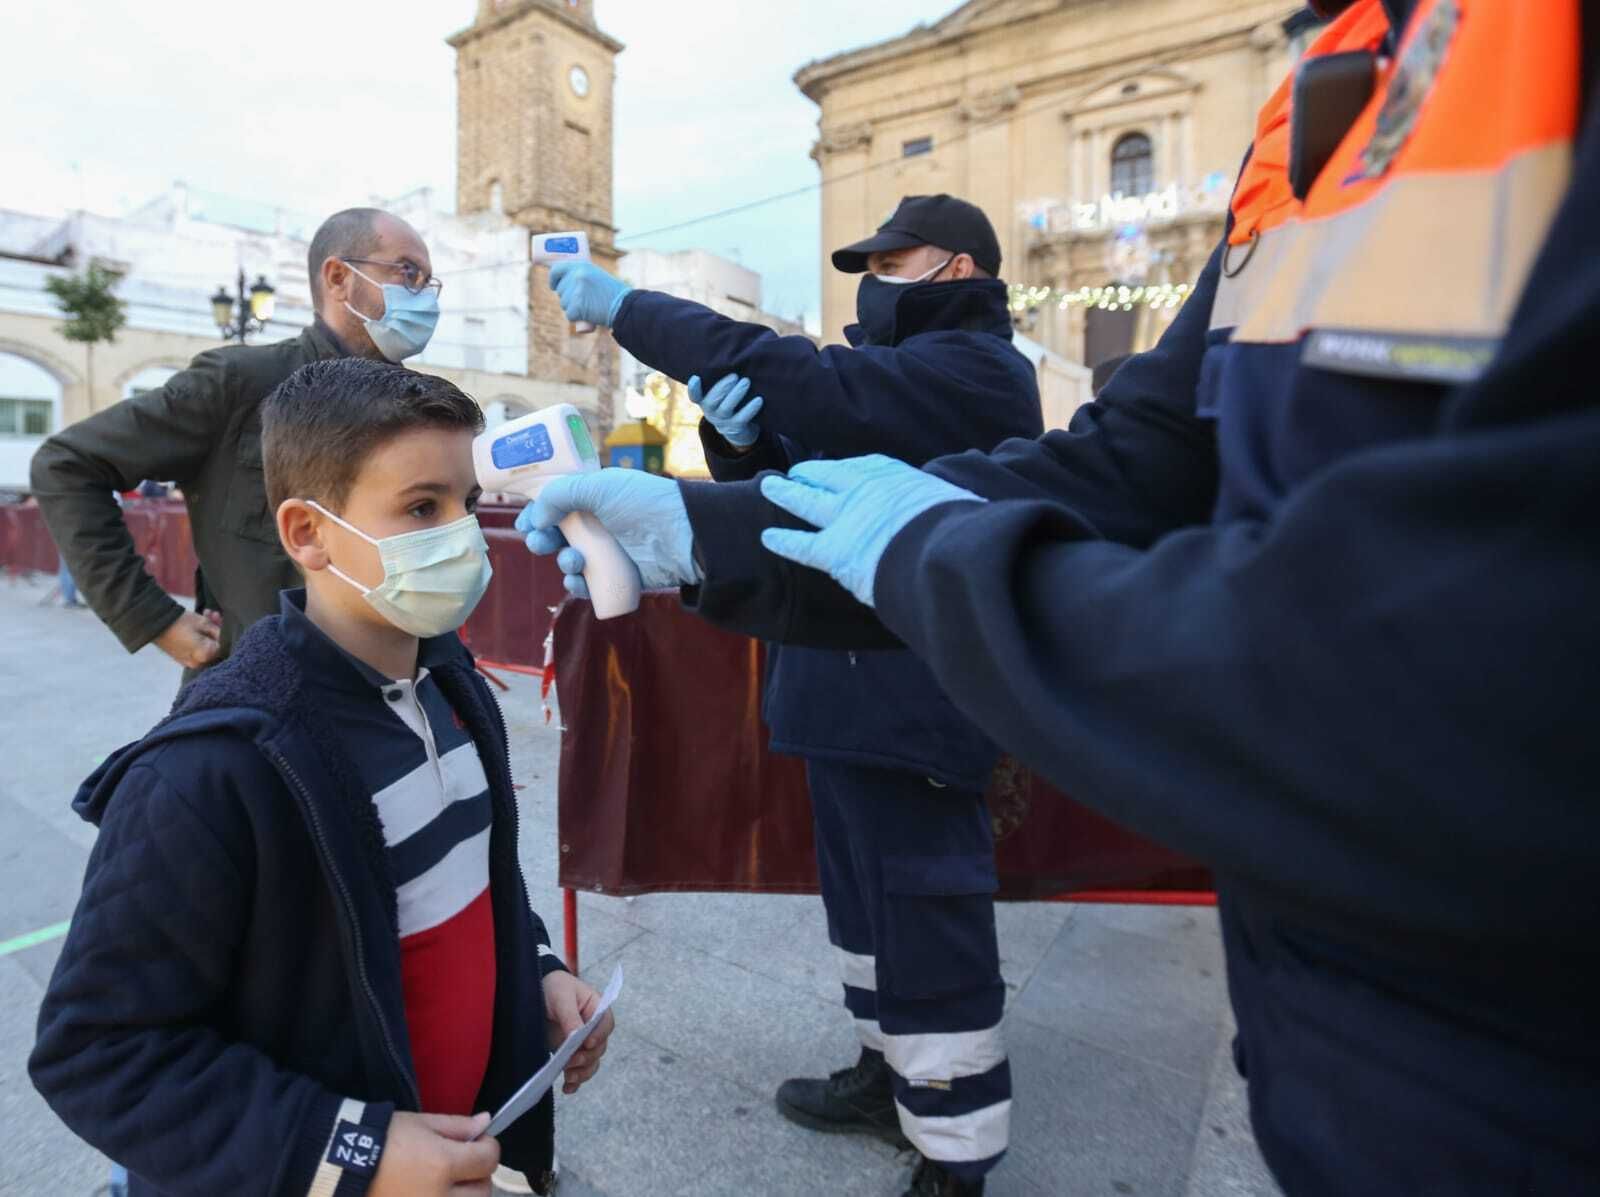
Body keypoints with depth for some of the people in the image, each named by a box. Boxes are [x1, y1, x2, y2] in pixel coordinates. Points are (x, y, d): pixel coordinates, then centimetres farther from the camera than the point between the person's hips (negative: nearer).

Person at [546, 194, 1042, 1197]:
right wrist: (737, 435, -8)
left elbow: (800, 383, -24)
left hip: (912, 708, -10)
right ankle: (890, 1077, 41)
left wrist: (623, 306, -15)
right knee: (870, 903, 21)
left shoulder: (972, 368, -11)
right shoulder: (897, 372, 20)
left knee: (927, 924, 1)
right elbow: (775, 474, 16)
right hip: (860, 698, 10)